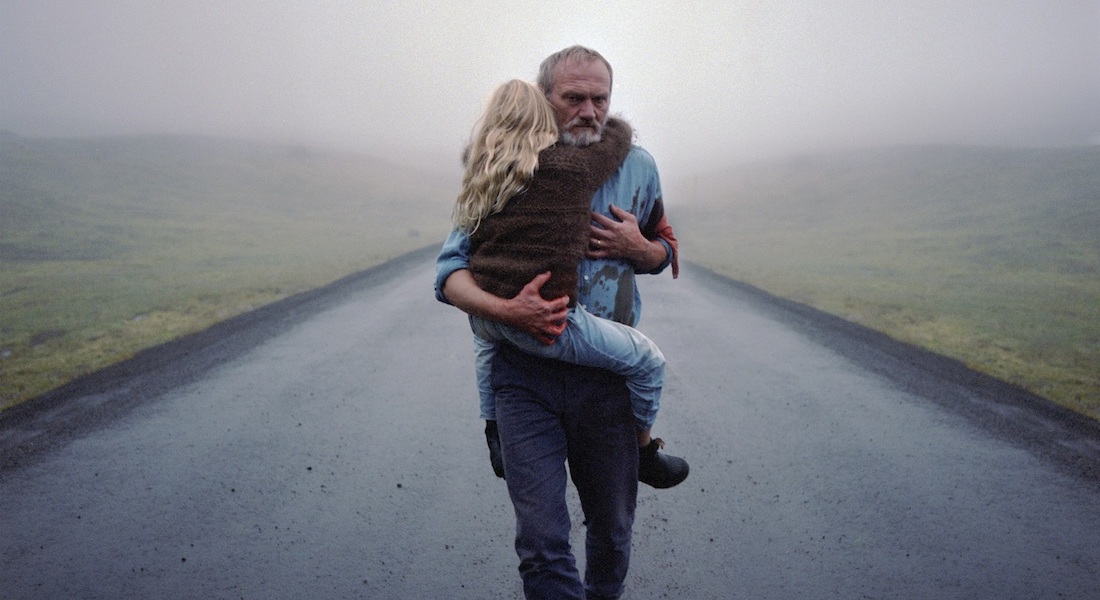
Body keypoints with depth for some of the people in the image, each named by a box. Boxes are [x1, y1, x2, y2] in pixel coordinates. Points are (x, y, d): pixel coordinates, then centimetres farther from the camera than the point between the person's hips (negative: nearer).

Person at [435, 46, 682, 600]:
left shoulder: (636, 166, 6)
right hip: (525, 374, -2)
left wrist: (637, 248, -6)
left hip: (608, 374, 2)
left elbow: (664, 251, 19)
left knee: (612, 530, 16)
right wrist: (505, 310, -23)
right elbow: (450, 271, -3)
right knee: (541, 543, -6)